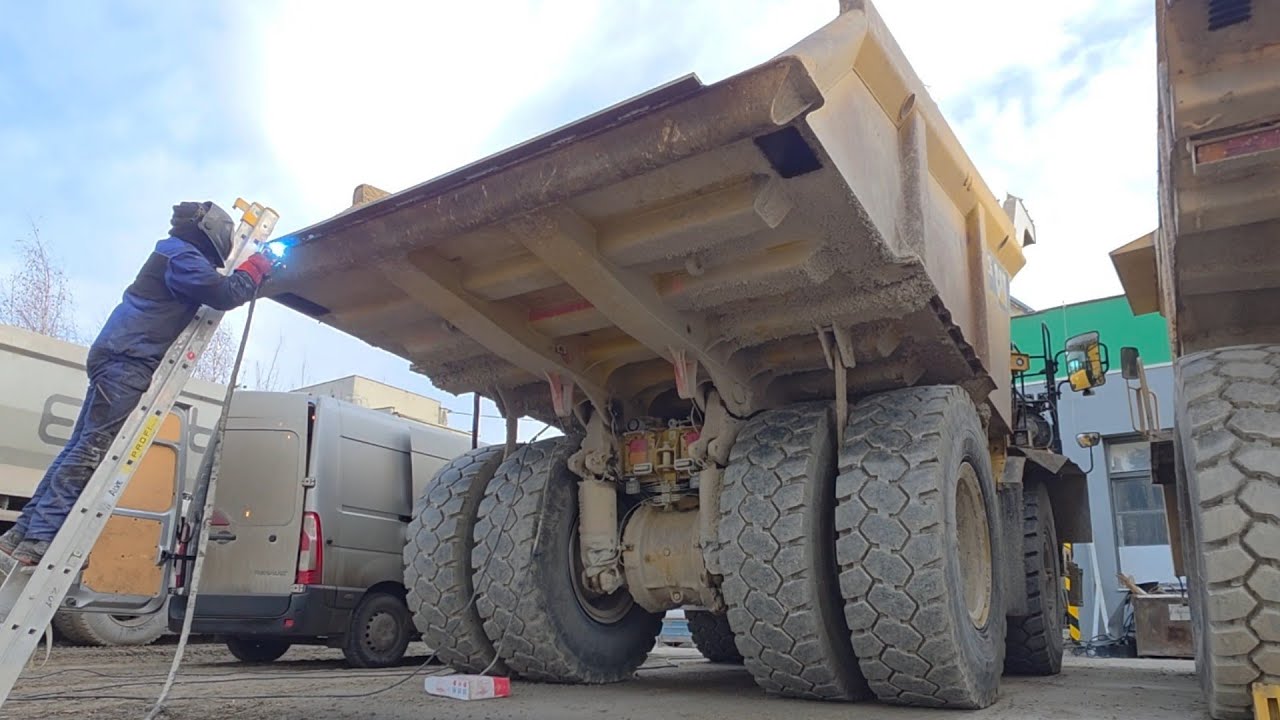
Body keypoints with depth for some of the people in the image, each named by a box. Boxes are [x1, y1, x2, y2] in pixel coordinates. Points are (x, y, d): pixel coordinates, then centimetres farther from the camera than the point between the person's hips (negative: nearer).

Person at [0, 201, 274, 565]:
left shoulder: (174, 255, 25)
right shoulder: (183, 256, -7)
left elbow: (215, 290, 32)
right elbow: (226, 295, -16)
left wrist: (251, 271, 23)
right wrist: (255, 268, -1)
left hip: (119, 357, 10)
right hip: (128, 360, -10)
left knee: (81, 447, 8)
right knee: (90, 450, -13)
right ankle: (40, 538, -15)